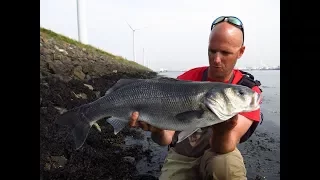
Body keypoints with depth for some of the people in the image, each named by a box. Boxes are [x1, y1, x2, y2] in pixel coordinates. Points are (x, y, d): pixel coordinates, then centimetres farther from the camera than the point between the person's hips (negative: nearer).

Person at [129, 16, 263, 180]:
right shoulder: (186, 80, -13)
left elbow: (224, 148, -26)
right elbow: (166, 138, -16)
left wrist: (224, 130, -48)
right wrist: (157, 129, -39)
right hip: (181, 157, 1)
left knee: (225, 164, -32)